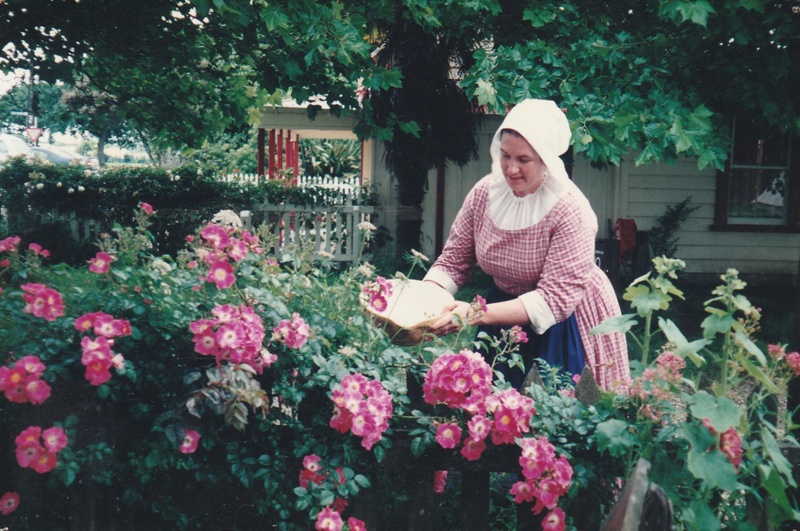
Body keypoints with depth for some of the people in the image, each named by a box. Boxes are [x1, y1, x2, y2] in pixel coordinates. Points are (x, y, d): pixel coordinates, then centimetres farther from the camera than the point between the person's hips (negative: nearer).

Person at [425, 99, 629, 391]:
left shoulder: (571, 210, -25)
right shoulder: (484, 192, -10)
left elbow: (554, 300, -29)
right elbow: (452, 261, -6)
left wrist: (476, 315, -38)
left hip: (566, 321, -4)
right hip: (505, 312, 4)